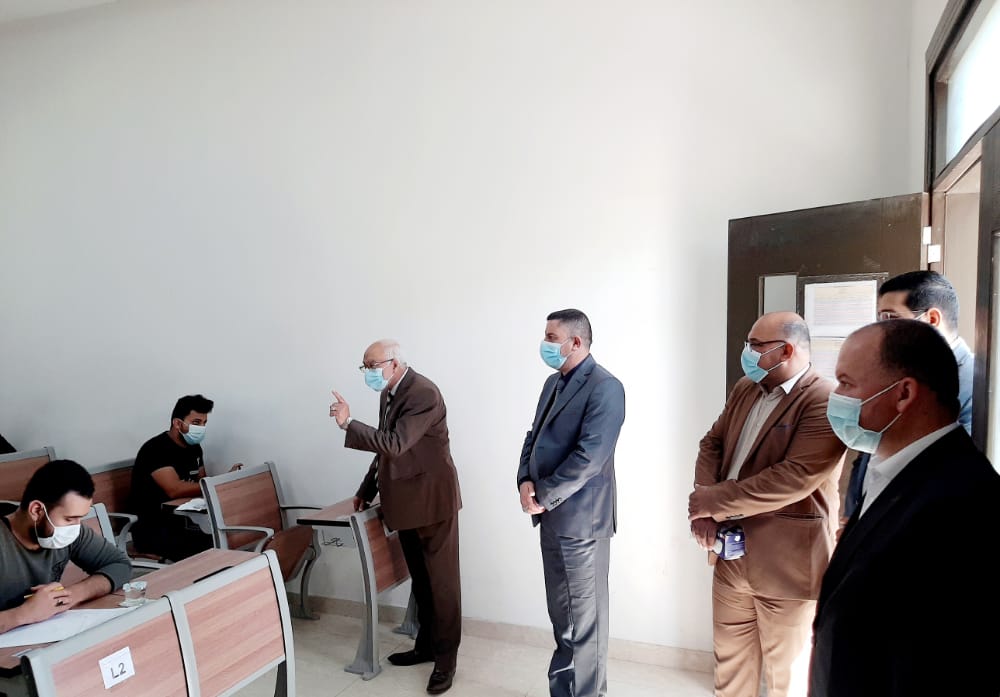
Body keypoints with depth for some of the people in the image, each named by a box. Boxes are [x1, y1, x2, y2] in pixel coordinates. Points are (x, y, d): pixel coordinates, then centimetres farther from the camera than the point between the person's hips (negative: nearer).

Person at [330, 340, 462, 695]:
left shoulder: (424, 393, -21)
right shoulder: (388, 394, 7)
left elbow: (394, 443, -29)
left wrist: (348, 422, -28)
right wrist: (368, 489, 14)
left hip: (433, 499, -8)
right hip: (406, 500, 9)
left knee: (441, 581, 3)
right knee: (420, 579, 19)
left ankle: (446, 658, 15)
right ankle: (426, 645, 33)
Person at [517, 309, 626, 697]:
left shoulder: (604, 388, -16)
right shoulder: (554, 382, 12)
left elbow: (589, 456, -22)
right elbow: (534, 436, 15)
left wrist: (543, 497, -15)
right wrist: (526, 480, -3)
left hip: (580, 519, -8)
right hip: (552, 516, 8)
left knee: (584, 618, 6)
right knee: (561, 614, 20)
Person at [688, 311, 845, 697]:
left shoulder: (824, 402, -18)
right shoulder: (745, 389, 8)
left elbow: (795, 478, -26)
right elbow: (712, 444, 9)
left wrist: (714, 501, -19)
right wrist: (703, 509, -8)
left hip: (787, 563, -7)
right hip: (730, 554, 7)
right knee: (729, 661, 21)